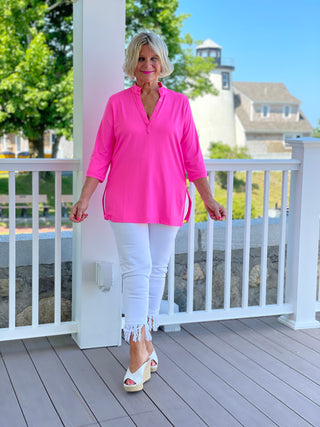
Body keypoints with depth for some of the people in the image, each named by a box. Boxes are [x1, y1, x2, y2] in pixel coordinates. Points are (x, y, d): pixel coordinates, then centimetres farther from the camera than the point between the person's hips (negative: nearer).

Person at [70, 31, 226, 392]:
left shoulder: (179, 104, 6)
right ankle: (139, 353, -2)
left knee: (157, 270, 9)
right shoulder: (118, 103, 4)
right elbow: (101, 156, 3)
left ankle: (146, 339, 24)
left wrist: (209, 200, 7)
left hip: (166, 200, 2)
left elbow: (192, 157, 8)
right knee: (136, 270, -6)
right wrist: (84, 200, -3)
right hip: (127, 200, -1)